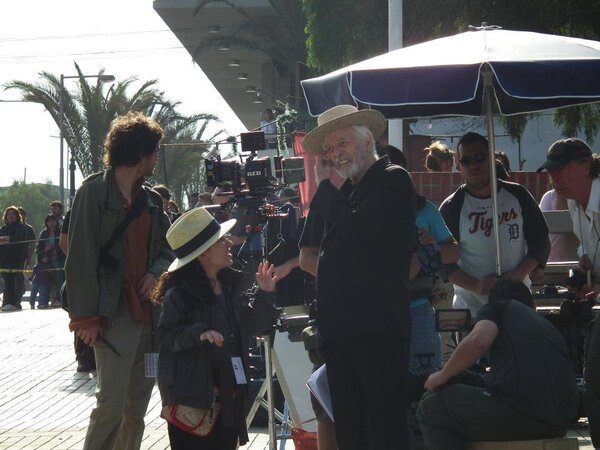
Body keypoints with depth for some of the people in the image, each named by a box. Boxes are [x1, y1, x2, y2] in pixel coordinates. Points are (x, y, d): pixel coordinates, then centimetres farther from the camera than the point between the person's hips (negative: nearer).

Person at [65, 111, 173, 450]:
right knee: (112, 403, -13)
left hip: (148, 314, 7)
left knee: (137, 406, 8)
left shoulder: (151, 199, 14)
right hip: (114, 316, -7)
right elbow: (81, 256, -10)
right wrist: (86, 317, -14)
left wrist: (157, 272, 0)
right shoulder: (95, 191, -6)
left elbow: (168, 246, 23)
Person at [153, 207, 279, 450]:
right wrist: (199, 333, -30)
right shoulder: (179, 294, -13)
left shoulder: (231, 286, 8)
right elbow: (168, 334, -16)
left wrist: (264, 295, 0)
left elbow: (251, 323, 13)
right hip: (191, 392, -7)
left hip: (227, 391, 7)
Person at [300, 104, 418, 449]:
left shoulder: (394, 181, -3)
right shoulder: (347, 191, 21)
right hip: (339, 327, 9)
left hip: (378, 327, -9)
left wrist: (327, 187, -4)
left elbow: (355, 228, -15)